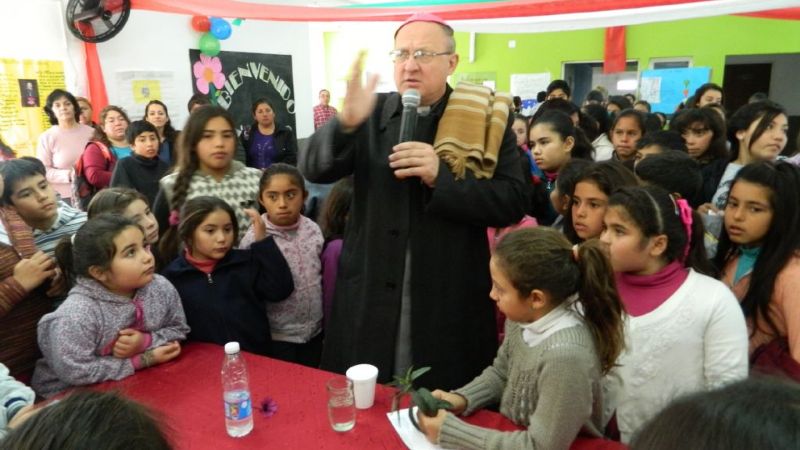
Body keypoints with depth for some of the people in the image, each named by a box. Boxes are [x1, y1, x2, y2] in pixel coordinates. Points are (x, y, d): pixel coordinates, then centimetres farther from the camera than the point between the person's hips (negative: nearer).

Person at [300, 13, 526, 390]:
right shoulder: (371, 114, 3)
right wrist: (345, 122, -24)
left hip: (450, 303, -2)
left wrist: (442, 177, -23)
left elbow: (512, 203, -9)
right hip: (370, 297, 2)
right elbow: (313, 170, -5)